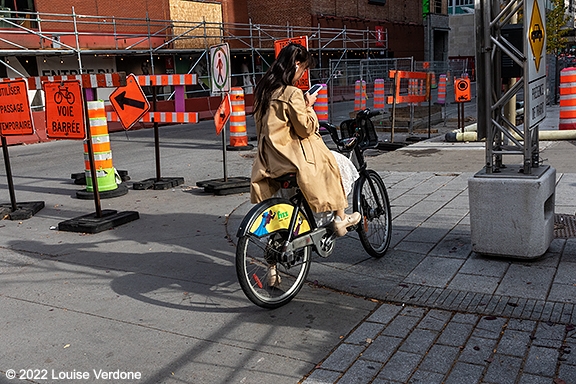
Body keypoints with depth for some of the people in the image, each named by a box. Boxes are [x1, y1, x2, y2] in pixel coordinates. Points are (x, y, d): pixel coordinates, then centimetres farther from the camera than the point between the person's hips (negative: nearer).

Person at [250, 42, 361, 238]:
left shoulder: (263, 89, 6)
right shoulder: (292, 93, -19)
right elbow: (305, 128, -18)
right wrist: (308, 106, -2)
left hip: (267, 159, 8)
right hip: (291, 154, -8)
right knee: (330, 163, 11)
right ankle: (340, 218, 18)